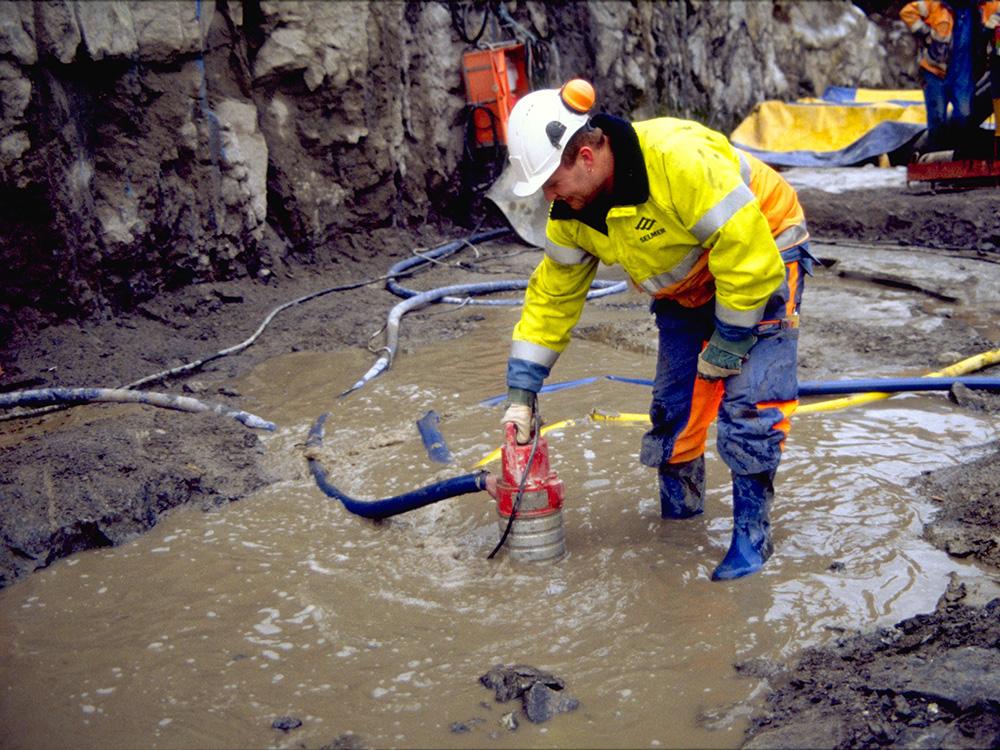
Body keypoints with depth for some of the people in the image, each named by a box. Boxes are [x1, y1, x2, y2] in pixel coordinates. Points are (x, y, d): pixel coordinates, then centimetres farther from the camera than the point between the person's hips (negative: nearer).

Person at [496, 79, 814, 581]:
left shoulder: (679, 159, -37)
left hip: (763, 258, -7)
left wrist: (727, 346, -22)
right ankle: (678, 518, 24)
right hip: (686, 289, 7)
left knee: (748, 403, -16)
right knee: (673, 406, 5)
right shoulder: (573, 214, -12)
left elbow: (749, 256, -33)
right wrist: (522, 391, -5)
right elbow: (552, 295, -2)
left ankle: (751, 535, -2)